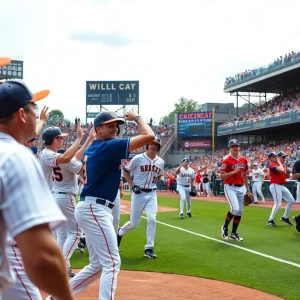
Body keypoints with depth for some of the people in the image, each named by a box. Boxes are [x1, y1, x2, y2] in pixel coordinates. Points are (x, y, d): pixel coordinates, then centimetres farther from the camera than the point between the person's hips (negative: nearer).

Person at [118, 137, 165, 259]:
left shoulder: (161, 162, 5)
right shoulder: (138, 158, -8)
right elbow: (125, 171, 1)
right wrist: (132, 185, -8)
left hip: (152, 194, 3)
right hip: (138, 193, -3)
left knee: (151, 219, -13)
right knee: (134, 223, 3)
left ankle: (149, 249, -2)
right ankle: (120, 232, 36)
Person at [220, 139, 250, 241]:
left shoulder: (244, 160, 9)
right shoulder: (226, 161, -11)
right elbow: (221, 176, -15)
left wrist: (247, 188, 18)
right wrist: (233, 172, -26)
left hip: (241, 188, 7)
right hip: (230, 188, -7)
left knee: (240, 211, 8)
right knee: (235, 209, -20)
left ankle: (233, 233, 19)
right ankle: (225, 227, 5)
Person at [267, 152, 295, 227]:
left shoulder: (284, 166, 16)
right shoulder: (272, 165, -12)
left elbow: (287, 177, 20)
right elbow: (281, 170, -30)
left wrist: (288, 172, -2)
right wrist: (279, 162, -14)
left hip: (282, 186, 9)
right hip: (275, 186, -9)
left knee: (292, 201, 11)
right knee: (278, 203, -18)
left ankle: (285, 217, 22)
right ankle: (270, 220, -10)